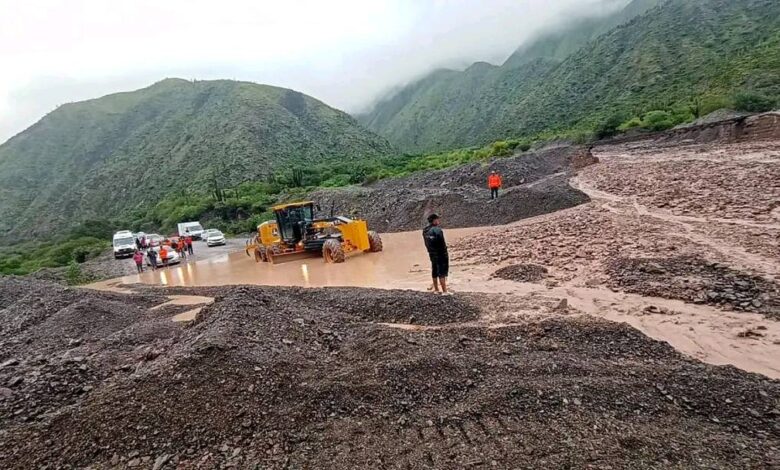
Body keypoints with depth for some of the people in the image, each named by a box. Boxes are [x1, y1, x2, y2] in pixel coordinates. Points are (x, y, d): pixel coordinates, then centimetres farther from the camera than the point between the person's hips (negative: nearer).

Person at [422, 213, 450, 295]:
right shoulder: (437, 230, -19)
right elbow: (442, 243, -20)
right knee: (442, 272, -3)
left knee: (435, 271, 17)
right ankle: (444, 291, -1)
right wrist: (445, 253, -14)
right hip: (440, 254, -8)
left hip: (432, 254, 8)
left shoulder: (425, 231, 5)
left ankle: (436, 289, 27)